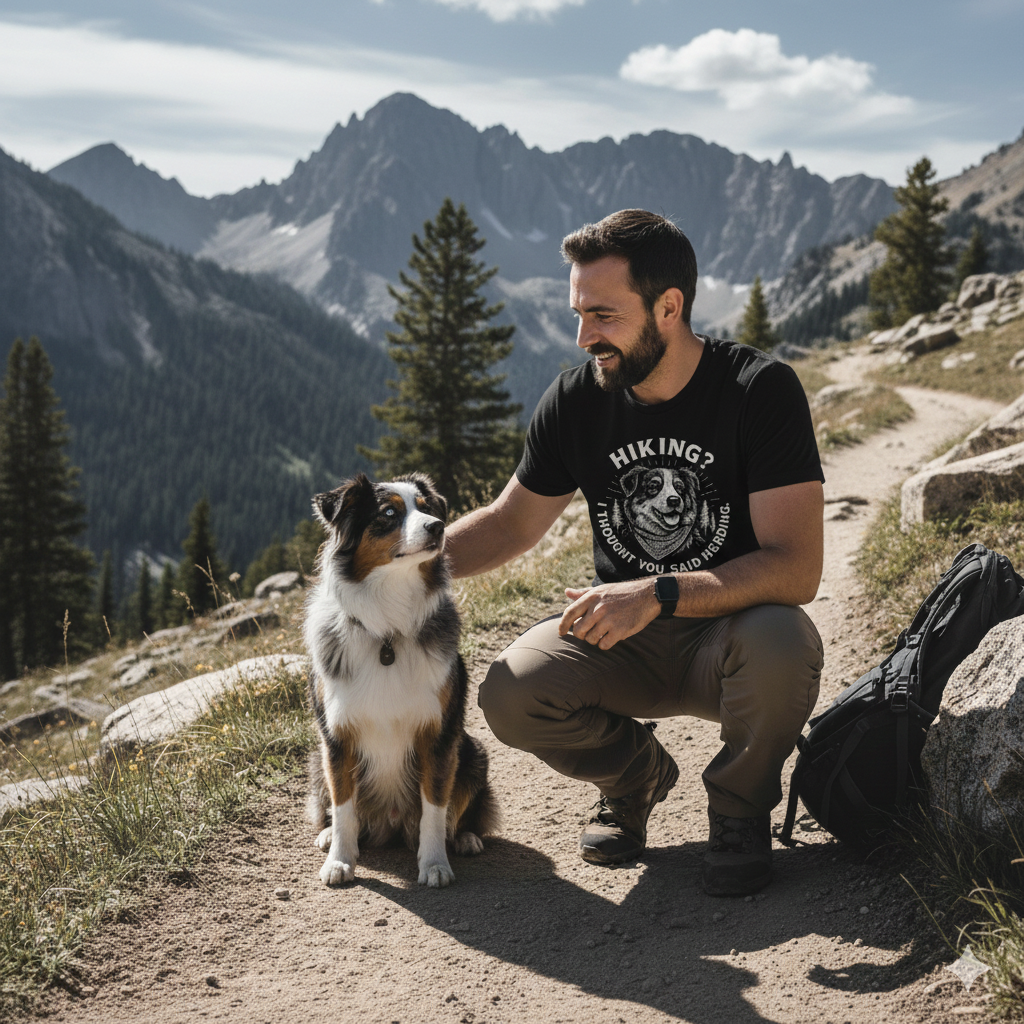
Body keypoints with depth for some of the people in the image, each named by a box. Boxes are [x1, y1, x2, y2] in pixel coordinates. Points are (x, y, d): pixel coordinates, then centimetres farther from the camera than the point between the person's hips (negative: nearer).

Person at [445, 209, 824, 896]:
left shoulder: (761, 389, -17)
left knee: (781, 647, -38)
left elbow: (795, 568, -24)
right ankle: (637, 775, 11)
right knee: (509, 695, -23)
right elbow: (511, 524, 10)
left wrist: (660, 594, -36)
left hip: (731, 628, -3)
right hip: (624, 638, 3)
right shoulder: (575, 400, -4)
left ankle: (740, 808, -4)